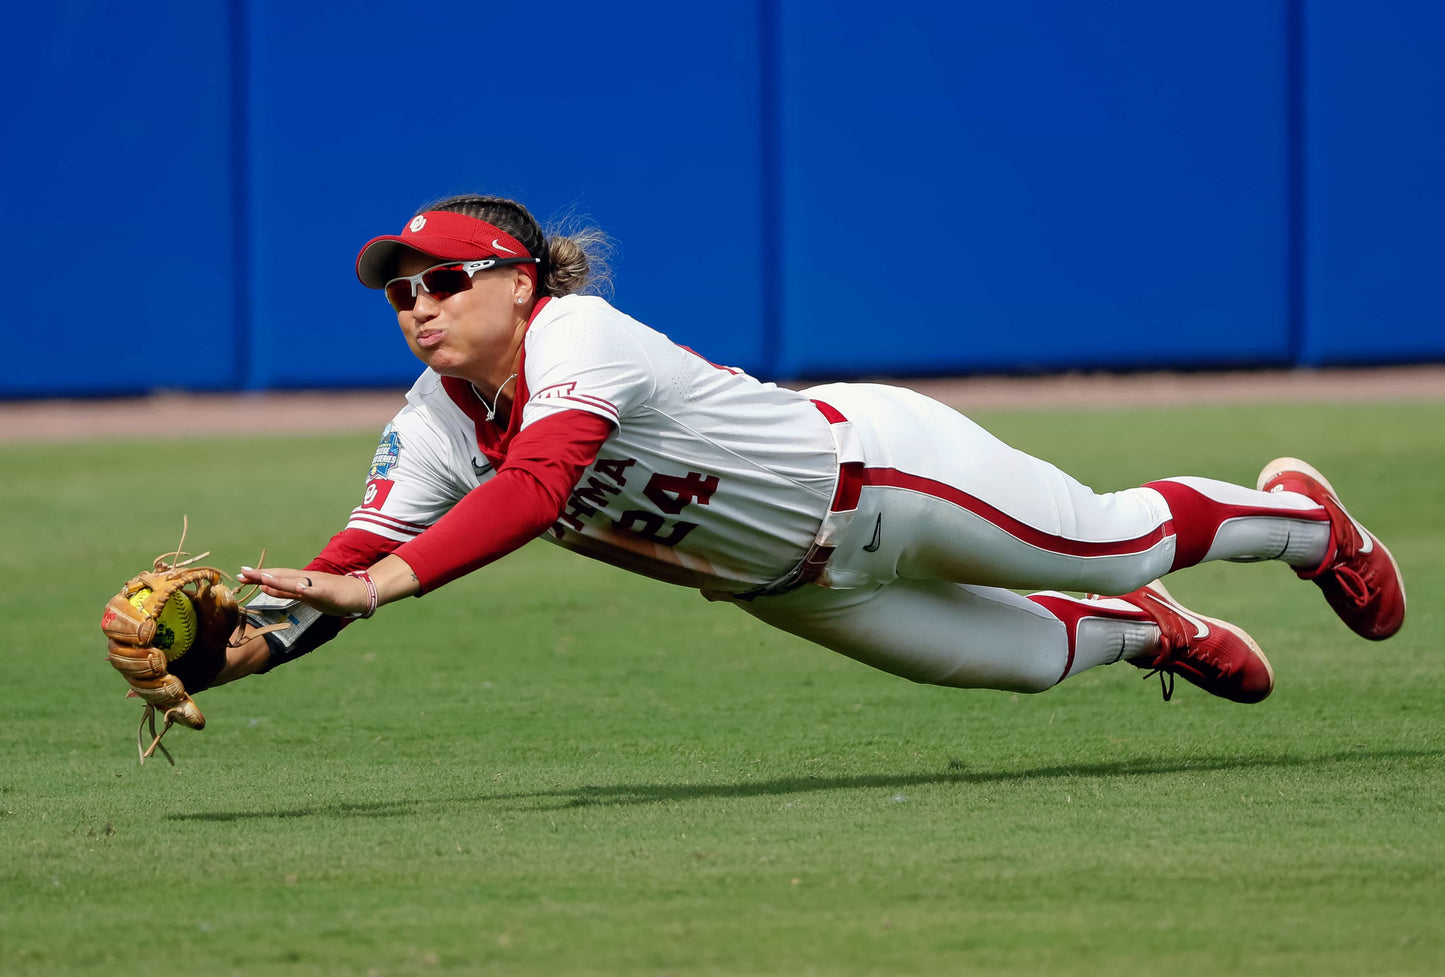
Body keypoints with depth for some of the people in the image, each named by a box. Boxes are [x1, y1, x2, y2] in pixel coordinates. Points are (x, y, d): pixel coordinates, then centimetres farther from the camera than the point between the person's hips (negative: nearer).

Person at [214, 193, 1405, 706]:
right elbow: (355, 562, -21)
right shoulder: (437, 424, -12)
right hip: (782, 579, 6)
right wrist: (245, 639, -41)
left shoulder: (579, 334, -33)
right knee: (1026, 656, 22)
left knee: (1115, 540, 12)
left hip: (877, 466, -6)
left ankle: (1303, 516, 41)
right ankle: (1148, 635, 55)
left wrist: (384, 581, -60)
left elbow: (538, 486, -50)